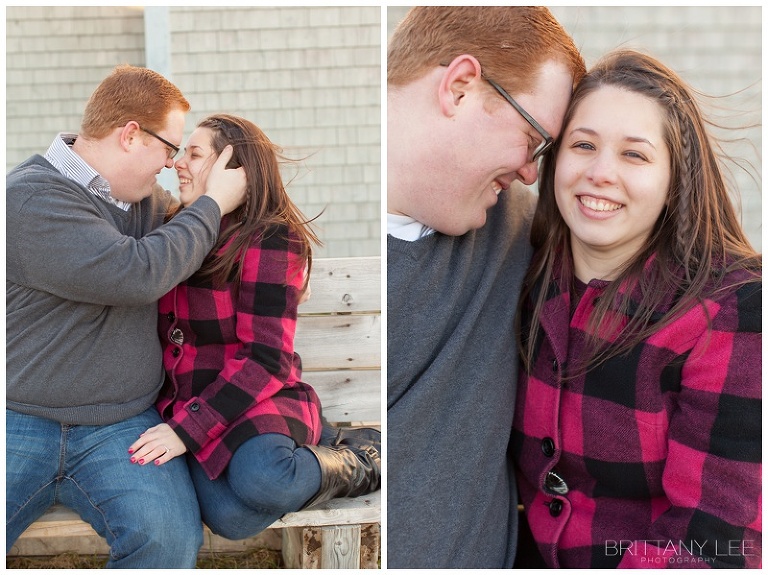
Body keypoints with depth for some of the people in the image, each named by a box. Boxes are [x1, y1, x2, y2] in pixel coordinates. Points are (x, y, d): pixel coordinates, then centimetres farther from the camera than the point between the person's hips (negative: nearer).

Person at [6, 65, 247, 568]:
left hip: (123, 429, 5)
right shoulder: (31, 197, -11)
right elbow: (136, 273, -21)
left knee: (168, 537, -22)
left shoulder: (147, 199, 12)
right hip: (20, 425, -4)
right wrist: (214, 204, -9)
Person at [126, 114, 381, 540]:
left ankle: (357, 463, -4)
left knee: (259, 481, -39)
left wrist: (187, 429, -23)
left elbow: (265, 360, -16)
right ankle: (317, 445, 5)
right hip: (185, 403, 5)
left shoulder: (269, 238, -9)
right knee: (231, 517, -26)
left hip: (253, 402, -5)